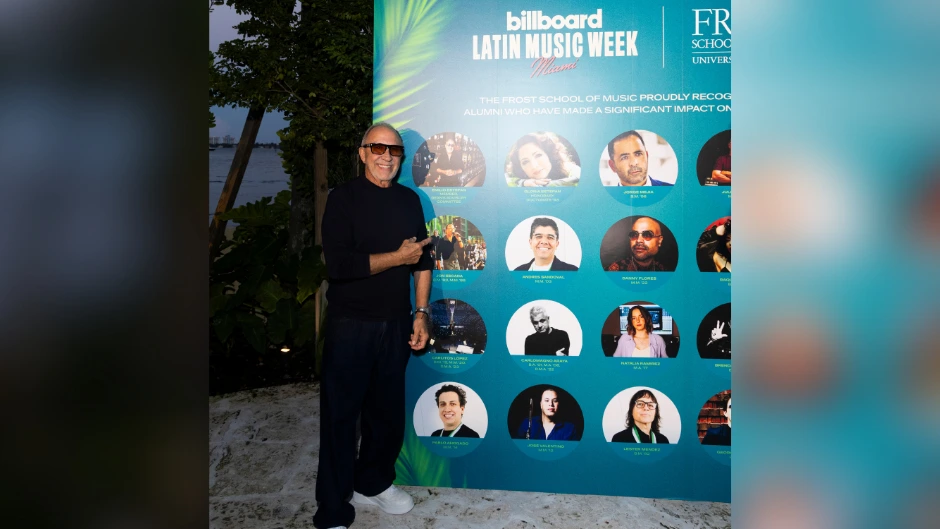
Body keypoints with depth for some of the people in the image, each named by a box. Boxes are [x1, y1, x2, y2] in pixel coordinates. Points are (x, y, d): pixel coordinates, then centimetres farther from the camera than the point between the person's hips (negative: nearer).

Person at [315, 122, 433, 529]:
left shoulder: (409, 200, 9)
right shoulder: (344, 198, -7)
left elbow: (422, 260, 12)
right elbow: (338, 265, -18)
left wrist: (421, 313, 6)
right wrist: (398, 257, -13)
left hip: (396, 324, 5)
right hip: (350, 325, -4)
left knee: (388, 411, 13)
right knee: (340, 415, 3)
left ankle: (373, 482, 35)